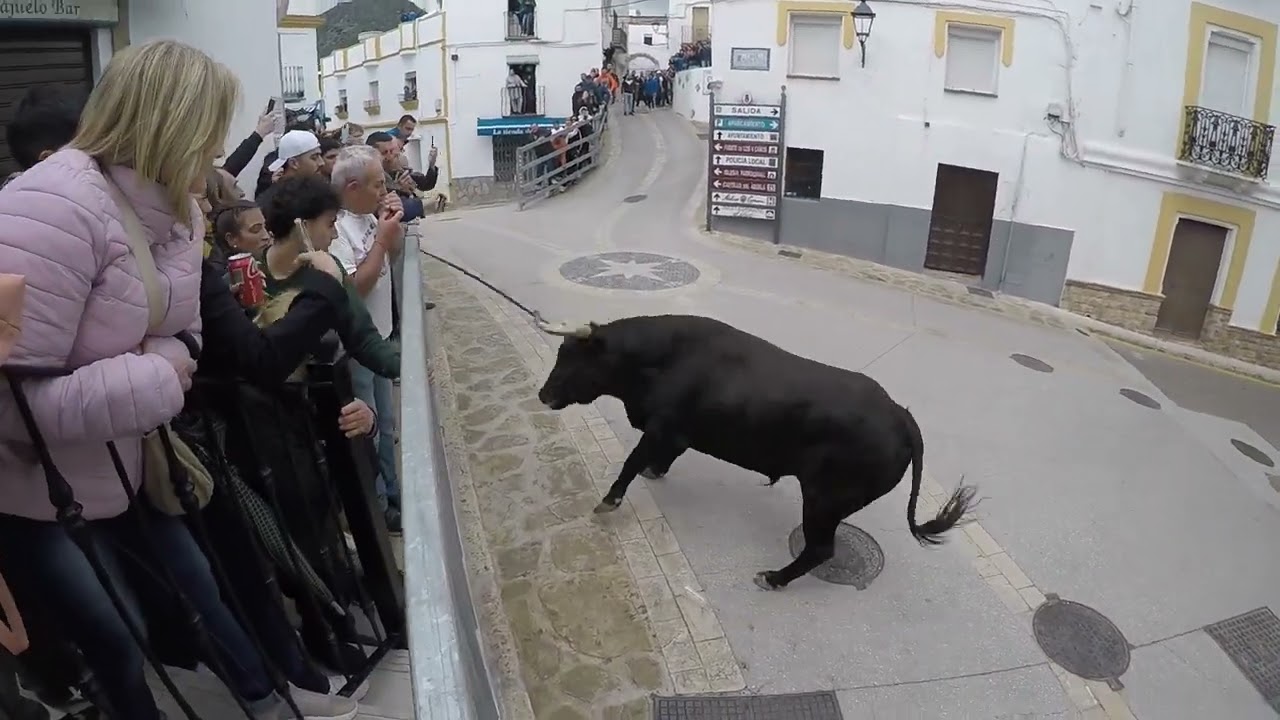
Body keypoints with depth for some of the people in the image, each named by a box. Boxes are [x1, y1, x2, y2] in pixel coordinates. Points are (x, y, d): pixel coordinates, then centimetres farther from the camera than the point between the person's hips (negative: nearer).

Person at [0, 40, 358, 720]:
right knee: (117, 644, 8)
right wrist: (153, 383, -25)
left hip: (125, 467, 8)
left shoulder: (169, 207, -2)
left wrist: (166, 367, -15)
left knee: (198, 582, 20)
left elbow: (176, 332, 7)